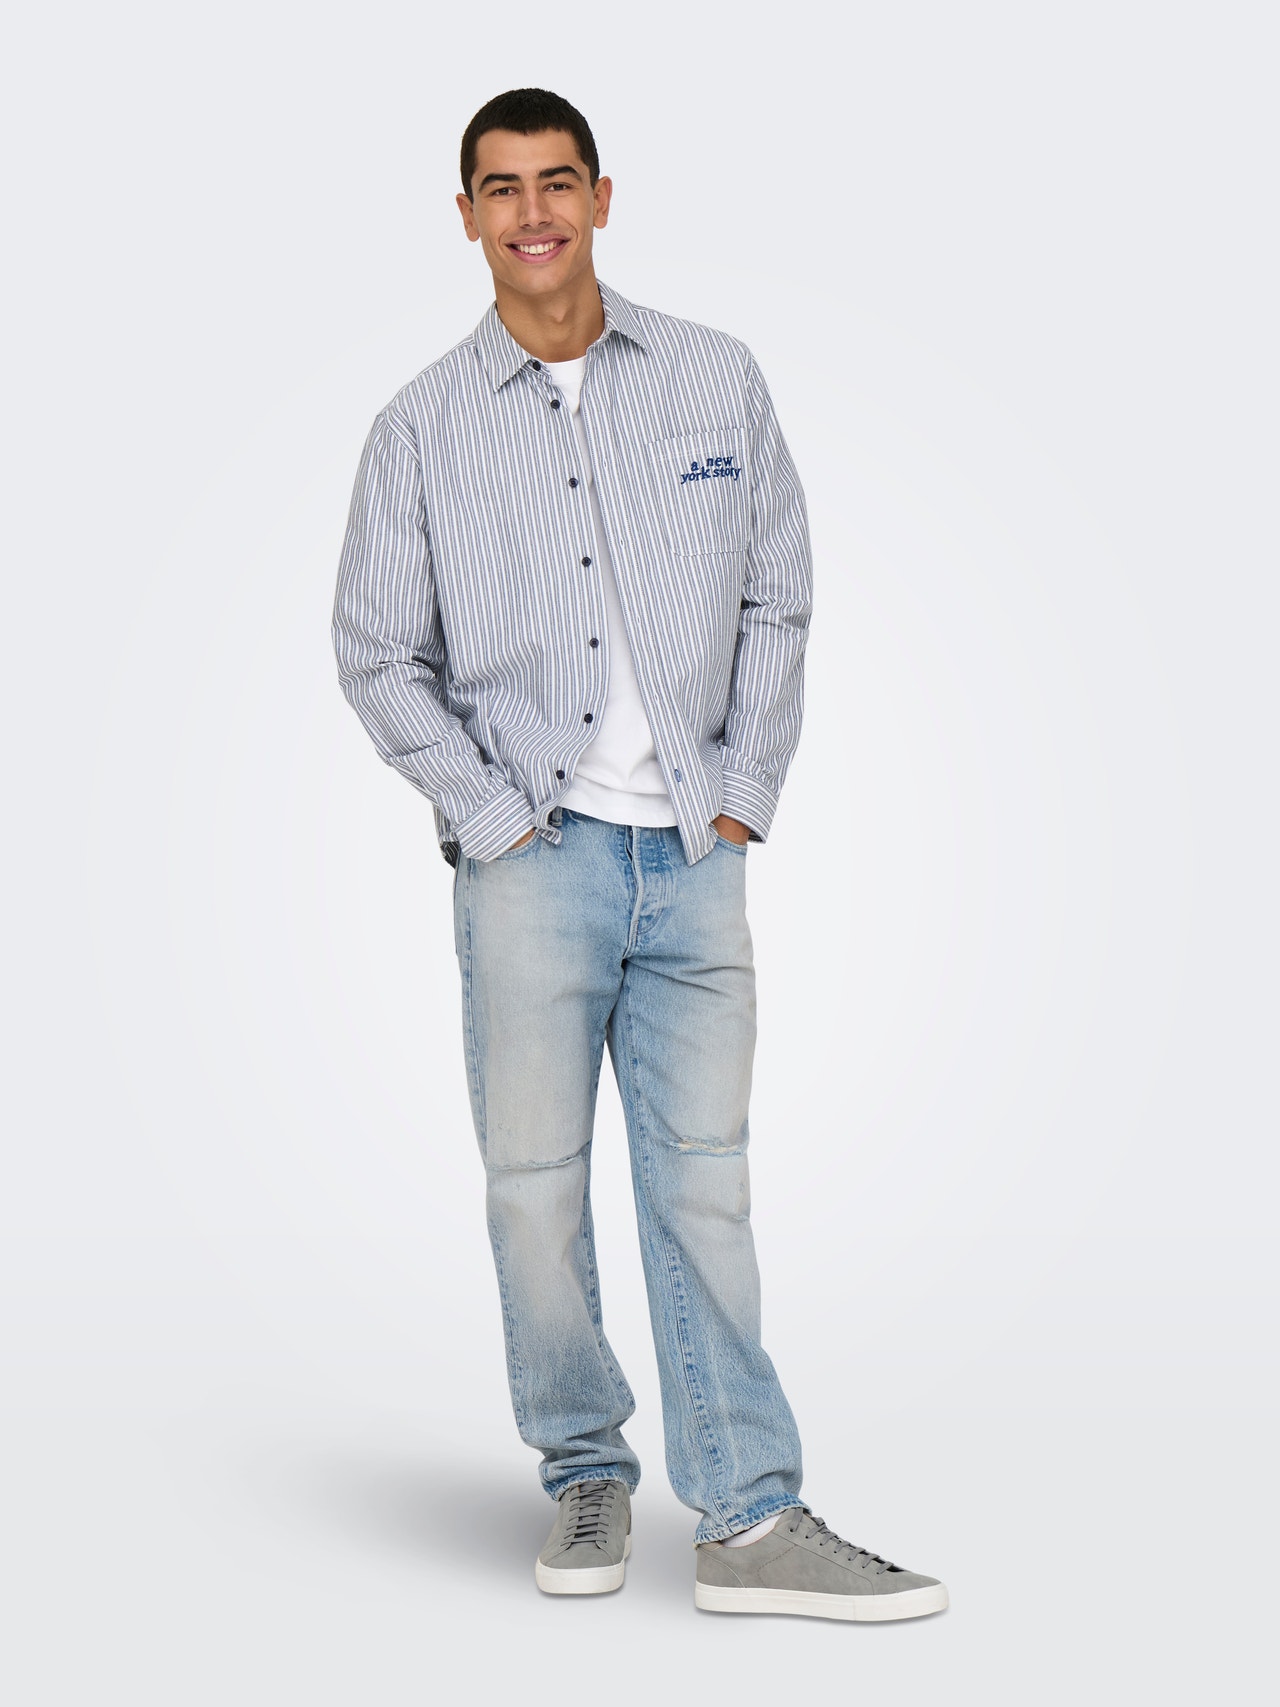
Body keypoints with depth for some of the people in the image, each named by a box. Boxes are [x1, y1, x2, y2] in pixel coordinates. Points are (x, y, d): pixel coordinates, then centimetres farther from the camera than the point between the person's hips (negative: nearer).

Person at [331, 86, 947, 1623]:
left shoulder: (717, 382, 8)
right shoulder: (422, 427, 4)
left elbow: (777, 602, 10)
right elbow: (377, 653, 5)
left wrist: (745, 795, 2)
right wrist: (491, 812, -3)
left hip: (694, 856, 1)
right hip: (531, 859, -1)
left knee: (703, 1180, 3)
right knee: (535, 1181, 4)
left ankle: (750, 1520, 8)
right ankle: (586, 1477, 21)